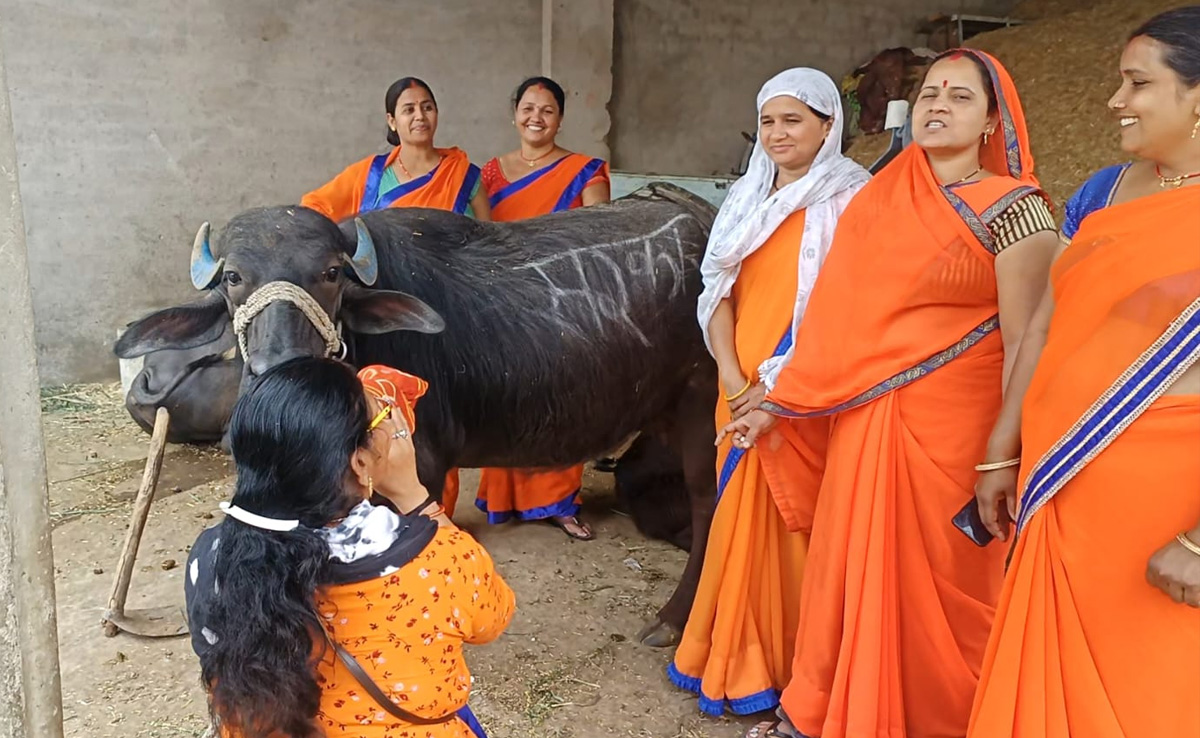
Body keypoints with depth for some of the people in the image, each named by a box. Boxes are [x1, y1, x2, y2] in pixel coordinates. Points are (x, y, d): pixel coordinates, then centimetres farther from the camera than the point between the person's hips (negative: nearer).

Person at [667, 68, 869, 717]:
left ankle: (794, 675, 17)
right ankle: (738, 663, 25)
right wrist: (733, 376, -5)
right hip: (742, 391, 5)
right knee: (742, 521, 10)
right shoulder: (747, 197, 14)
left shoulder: (851, 200, -5)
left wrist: (781, 383, -17)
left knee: (794, 526, 1)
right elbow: (719, 291, 8)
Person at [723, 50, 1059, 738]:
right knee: (847, 571, 13)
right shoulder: (878, 199, 7)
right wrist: (779, 403, 7)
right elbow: (837, 318, 8)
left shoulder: (1011, 207, -8)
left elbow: (1025, 342, -13)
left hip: (950, 428, -4)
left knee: (938, 584, 8)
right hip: (864, 421, 5)